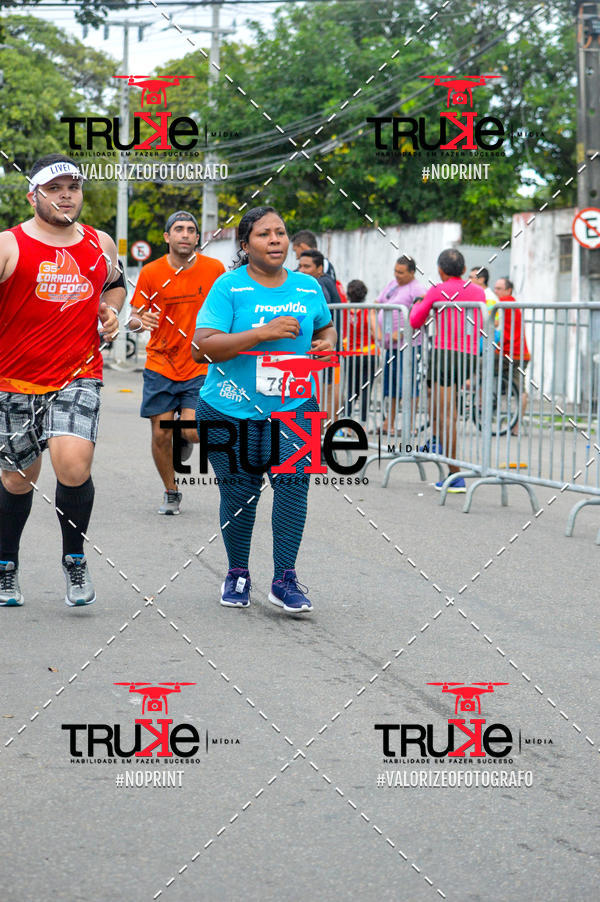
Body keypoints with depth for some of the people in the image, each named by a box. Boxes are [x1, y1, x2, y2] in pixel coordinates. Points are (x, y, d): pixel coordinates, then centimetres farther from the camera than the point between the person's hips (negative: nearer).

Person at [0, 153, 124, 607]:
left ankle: (75, 558, 4)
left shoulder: (101, 245, 7)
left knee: (74, 466, -20)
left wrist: (111, 310, 8)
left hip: (78, 377, 1)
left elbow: (115, 282, 27)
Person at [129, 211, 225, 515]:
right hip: (160, 365, 1)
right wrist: (141, 320, -19)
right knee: (161, 435, 0)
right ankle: (170, 492, 21)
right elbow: (136, 314, 4)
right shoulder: (151, 272, -2)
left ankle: (186, 440, 21)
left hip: (200, 366, -1)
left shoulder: (215, 269, -1)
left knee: (192, 432, -16)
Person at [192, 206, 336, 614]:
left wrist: (328, 341, 2)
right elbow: (201, 348, -16)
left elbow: (326, 326, 28)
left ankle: (285, 580, -11)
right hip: (229, 412, -2)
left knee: (293, 481, -17)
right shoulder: (229, 286, -7)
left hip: (293, 408, 2)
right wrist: (263, 333, -23)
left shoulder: (308, 287, 7)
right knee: (238, 495, 4)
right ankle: (238, 574, 26)